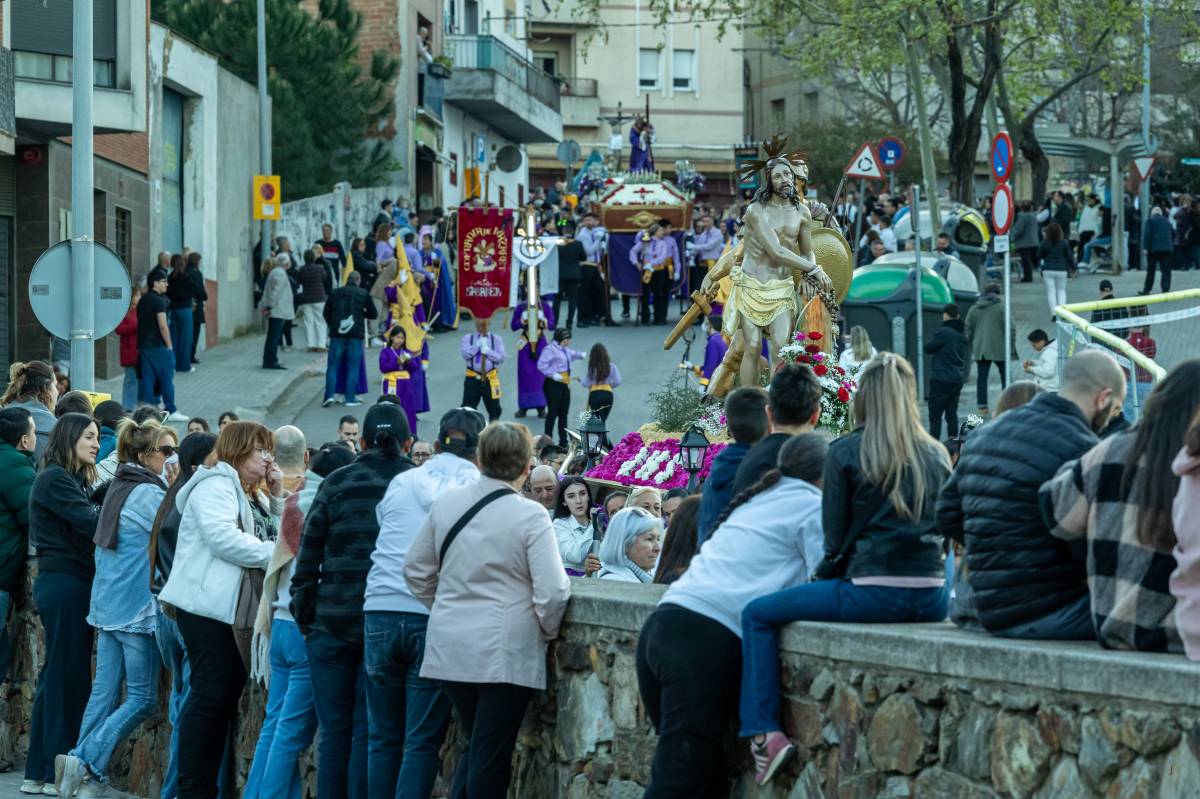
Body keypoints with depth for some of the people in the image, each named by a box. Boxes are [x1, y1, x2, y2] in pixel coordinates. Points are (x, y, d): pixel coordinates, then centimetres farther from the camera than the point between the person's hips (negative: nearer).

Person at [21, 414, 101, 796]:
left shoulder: (70, 480, 20)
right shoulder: (55, 479, -11)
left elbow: (87, 527, 12)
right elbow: (92, 524, -19)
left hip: (67, 583, 10)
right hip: (65, 585, -10)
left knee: (57, 677, 11)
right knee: (68, 677, -7)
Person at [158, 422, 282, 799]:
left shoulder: (253, 496, 23)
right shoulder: (215, 485, -8)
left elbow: (276, 535, 16)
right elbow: (223, 537, -21)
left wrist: (277, 497, 8)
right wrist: (274, 553, -18)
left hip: (240, 610, 10)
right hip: (209, 607, -10)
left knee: (227, 697, 7)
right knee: (211, 694, -11)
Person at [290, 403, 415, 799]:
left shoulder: (336, 484, 2)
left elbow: (307, 561, 2)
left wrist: (305, 618, 10)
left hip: (333, 623, 1)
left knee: (335, 732, 7)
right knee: (369, 733, 4)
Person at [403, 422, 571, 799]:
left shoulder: (445, 503, 2)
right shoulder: (530, 516, -13)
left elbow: (415, 570, 11)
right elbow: (552, 592, -15)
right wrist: (547, 630, 4)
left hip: (451, 649, 5)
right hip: (505, 652, -5)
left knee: (475, 747, 19)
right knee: (491, 756, 2)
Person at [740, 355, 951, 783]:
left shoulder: (845, 452, -2)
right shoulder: (936, 455, 11)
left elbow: (836, 537, -2)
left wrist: (820, 576, 17)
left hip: (873, 594, -5)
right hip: (930, 599, 5)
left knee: (757, 615, 9)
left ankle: (764, 733, -3)